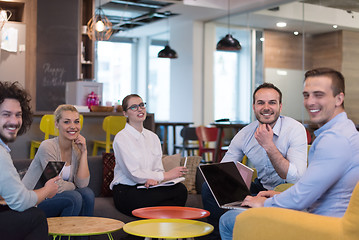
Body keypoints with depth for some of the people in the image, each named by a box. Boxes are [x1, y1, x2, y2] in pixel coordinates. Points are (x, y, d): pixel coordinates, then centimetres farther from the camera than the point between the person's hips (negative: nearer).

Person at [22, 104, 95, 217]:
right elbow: (58, 187, -22)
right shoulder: (47, 147, -19)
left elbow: (82, 184, -10)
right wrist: (72, 185, -1)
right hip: (31, 203, -6)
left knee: (87, 193, -16)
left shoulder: (76, 148, 2)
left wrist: (84, 152, -10)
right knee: (75, 197, -25)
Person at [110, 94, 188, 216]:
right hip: (126, 193, -6)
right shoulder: (121, 138, -5)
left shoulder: (153, 137, 16)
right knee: (179, 191, -28)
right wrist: (165, 175, -16)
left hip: (147, 188, 7)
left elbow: (158, 168, 9)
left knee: (180, 188, -25)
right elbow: (133, 173, -14)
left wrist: (154, 179, -15)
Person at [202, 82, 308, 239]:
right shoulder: (244, 134, -4)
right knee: (210, 188, -7)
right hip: (261, 188, 5)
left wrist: (269, 145, -29)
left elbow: (297, 179, -26)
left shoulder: (295, 129, -17)